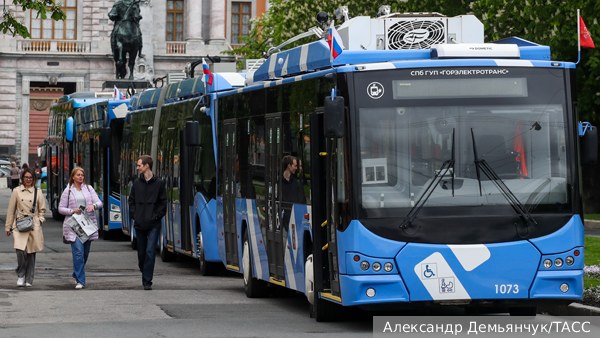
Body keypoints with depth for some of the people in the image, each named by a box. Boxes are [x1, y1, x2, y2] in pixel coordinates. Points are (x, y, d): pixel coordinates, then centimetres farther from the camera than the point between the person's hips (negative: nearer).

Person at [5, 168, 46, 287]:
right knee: (21, 251, -18)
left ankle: (28, 280, 12)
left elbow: (42, 210, 18)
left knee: (31, 253, 2)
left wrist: (40, 220, 1)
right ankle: (20, 276, 1)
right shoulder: (17, 191, 6)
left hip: (34, 227, 1)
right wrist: (8, 227, 10)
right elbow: (11, 210, 10)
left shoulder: (38, 192, 9)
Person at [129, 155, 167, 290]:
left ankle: (147, 281, -10)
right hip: (139, 224, 4)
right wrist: (134, 215, 2)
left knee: (150, 252, -12)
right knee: (141, 252, 9)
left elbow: (163, 203, 2)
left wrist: (157, 216, -7)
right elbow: (132, 201, 15)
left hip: (153, 224, -4)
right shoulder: (137, 183, 10)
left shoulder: (159, 183, 1)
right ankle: (145, 275, 28)